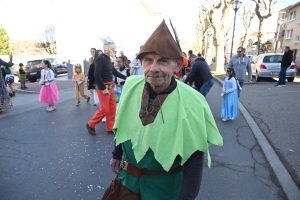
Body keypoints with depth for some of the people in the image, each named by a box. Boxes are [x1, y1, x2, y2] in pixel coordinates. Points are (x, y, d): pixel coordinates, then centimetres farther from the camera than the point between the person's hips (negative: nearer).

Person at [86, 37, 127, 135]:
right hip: (103, 87, -9)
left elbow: (114, 72, 18)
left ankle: (110, 128, 22)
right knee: (104, 109, -2)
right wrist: (103, 88, -23)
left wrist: (125, 77, 16)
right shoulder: (100, 58, -16)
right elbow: (97, 75, -22)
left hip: (110, 86, 9)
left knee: (112, 108, 10)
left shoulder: (108, 59, 10)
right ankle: (90, 125, 19)